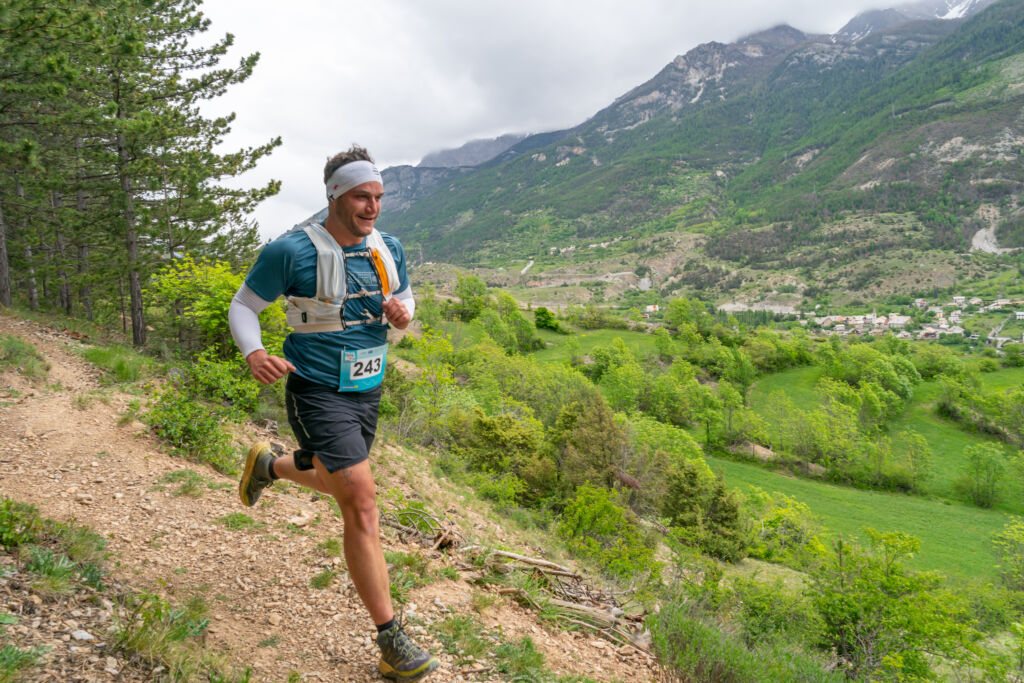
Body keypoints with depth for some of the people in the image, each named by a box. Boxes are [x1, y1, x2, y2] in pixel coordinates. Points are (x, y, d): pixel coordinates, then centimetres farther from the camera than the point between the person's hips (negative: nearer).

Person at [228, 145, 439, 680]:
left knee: (340, 485, 26)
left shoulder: (389, 249, 2)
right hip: (317, 394, -7)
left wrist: (402, 313, -8)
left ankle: (267, 465, 57)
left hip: (366, 392, 7)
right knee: (362, 505, -14)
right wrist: (253, 353, -26)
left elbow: (405, 298, 17)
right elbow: (243, 306, -6)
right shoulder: (292, 251, -15)